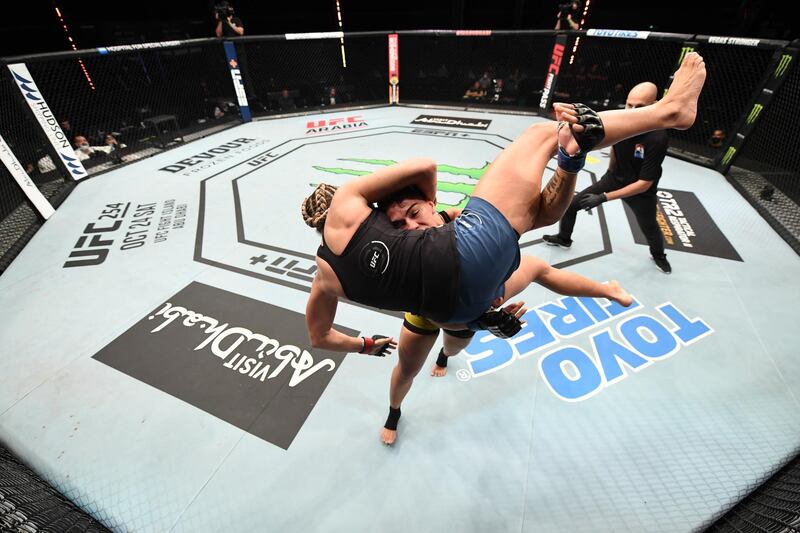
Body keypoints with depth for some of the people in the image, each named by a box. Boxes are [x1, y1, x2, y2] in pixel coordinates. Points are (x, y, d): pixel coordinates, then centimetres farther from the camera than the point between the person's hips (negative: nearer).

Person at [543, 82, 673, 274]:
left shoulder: (657, 138, -32)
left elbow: (644, 184, -29)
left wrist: (603, 198, -34)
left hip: (641, 191, -4)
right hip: (614, 178, 4)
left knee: (650, 229, 11)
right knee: (570, 204, -1)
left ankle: (658, 256, 47)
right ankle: (564, 238, 26)